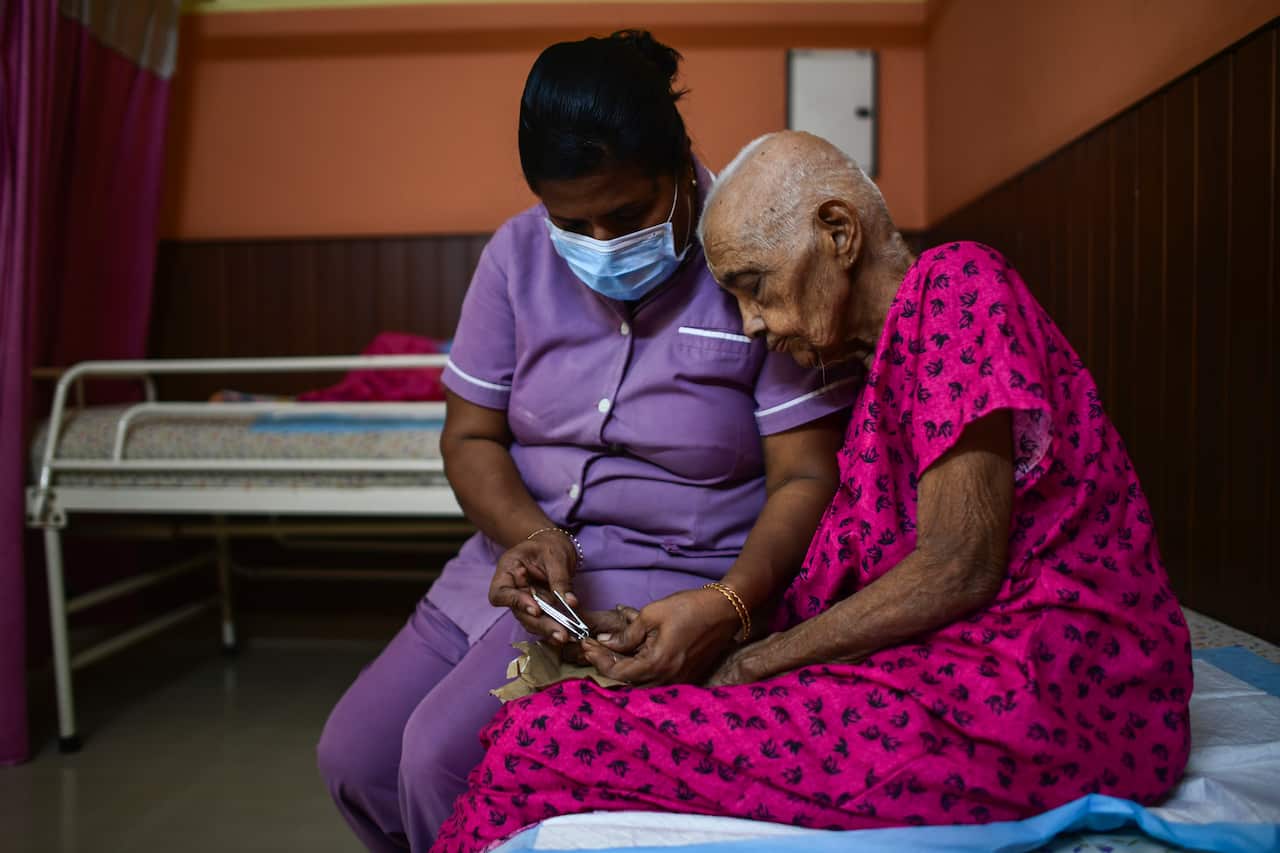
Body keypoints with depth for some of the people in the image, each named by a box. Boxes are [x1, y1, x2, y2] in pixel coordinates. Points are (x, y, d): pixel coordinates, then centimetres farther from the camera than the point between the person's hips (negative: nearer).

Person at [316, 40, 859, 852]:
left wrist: (730, 605, -31)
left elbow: (806, 477, -14)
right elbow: (470, 436, 3)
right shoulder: (519, 254, 0)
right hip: (524, 553, 6)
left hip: (672, 580, -6)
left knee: (446, 755, -22)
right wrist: (528, 535, -18)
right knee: (353, 756, 2)